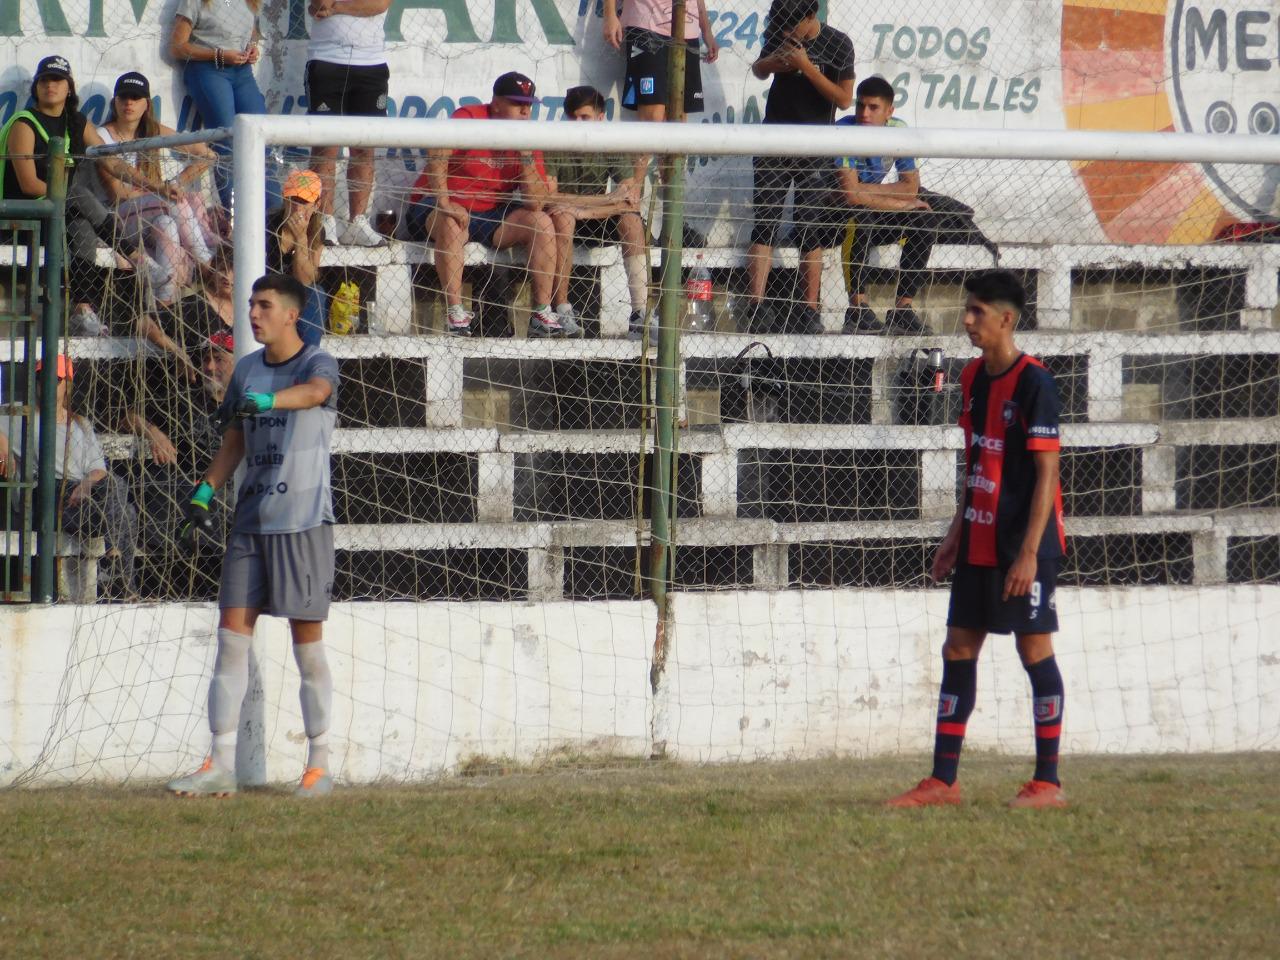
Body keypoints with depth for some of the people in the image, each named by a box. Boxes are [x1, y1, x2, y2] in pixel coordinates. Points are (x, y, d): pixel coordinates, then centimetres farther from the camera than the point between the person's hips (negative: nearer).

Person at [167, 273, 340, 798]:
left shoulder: (319, 363, -6)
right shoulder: (247, 369, 13)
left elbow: (314, 391, -30)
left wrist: (263, 400, -48)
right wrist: (203, 493, 8)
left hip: (304, 521, -6)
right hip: (251, 519, 6)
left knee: (307, 641, -1)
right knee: (231, 633, -1)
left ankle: (319, 763, 10)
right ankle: (221, 764, -1)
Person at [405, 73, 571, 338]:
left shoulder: (528, 140, 3)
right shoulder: (469, 119, -11)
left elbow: (536, 204, -6)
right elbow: (437, 158, -27)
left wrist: (525, 156, -16)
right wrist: (444, 203, -38)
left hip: (490, 216, 5)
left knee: (543, 223, -12)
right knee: (452, 224, -37)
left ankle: (542, 315, -12)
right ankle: (456, 314, -37)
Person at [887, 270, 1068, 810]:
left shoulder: (1033, 384, -14)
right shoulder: (974, 378, 11)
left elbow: (1047, 472, -16)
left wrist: (1029, 552, -20)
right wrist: (956, 536, 17)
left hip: (1024, 545, -8)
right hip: (979, 543, 8)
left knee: (1035, 647, -3)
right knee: (958, 649, 6)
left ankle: (1047, 783, 3)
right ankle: (942, 782, 9)